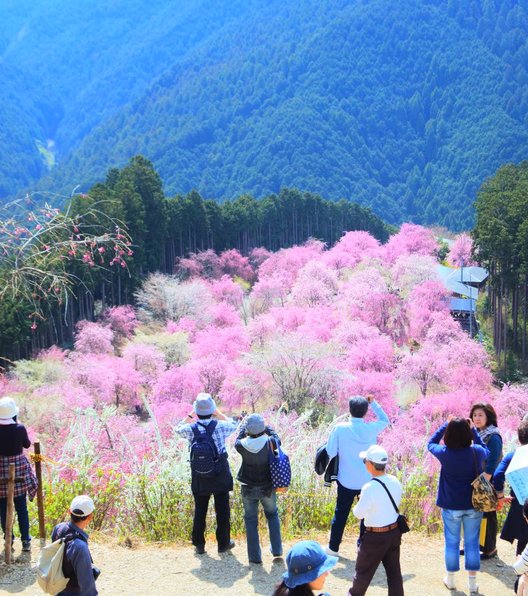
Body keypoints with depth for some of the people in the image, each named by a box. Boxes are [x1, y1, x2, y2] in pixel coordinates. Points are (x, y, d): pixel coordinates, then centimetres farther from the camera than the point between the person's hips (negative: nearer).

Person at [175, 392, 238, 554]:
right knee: (222, 510, 11)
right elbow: (234, 424, 10)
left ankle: (199, 545, 19)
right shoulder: (220, 426, -14)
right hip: (221, 476, -1)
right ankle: (223, 543, 19)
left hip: (199, 478, 1)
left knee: (200, 511, 13)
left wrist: (191, 415, 16)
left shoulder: (191, 429, -11)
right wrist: (218, 413, 14)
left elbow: (178, 429, 14)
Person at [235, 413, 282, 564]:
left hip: (248, 489, -1)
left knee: (251, 520, 12)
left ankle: (255, 556, 13)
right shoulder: (270, 443, -18)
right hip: (267, 488, 1)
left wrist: (243, 427, 24)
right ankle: (276, 549, 25)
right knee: (272, 514, 24)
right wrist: (269, 429, 23)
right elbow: (277, 440, 7)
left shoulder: (242, 445, -17)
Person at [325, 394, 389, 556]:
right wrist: (373, 403, 9)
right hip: (368, 481, 1)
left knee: (341, 514, 14)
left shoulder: (340, 428, -16)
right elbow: (385, 420, 11)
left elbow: (331, 452, -12)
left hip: (346, 481, 0)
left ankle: (333, 548, 23)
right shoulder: (372, 429, -10)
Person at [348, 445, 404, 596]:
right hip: (394, 532, 6)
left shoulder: (370, 488, -26)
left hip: (375, 537, -6)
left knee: (363, 570, 17)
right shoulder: (395, 481, -6)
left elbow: (358, 513, -17)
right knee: (394, 571, 16)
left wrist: (361, 500, 3)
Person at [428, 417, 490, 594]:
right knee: (472, 543, 11)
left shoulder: (444, 453, -16)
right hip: (474, 505, 1)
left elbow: (431, 443, 6)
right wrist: (473, 429, 9)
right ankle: (472, 582, 18)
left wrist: (446, 425, 6)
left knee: (452, 543, 13)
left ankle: (451, 579, 26)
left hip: (451, 506, -1)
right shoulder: (477, 452, -14)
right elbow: (486, 450, 11)